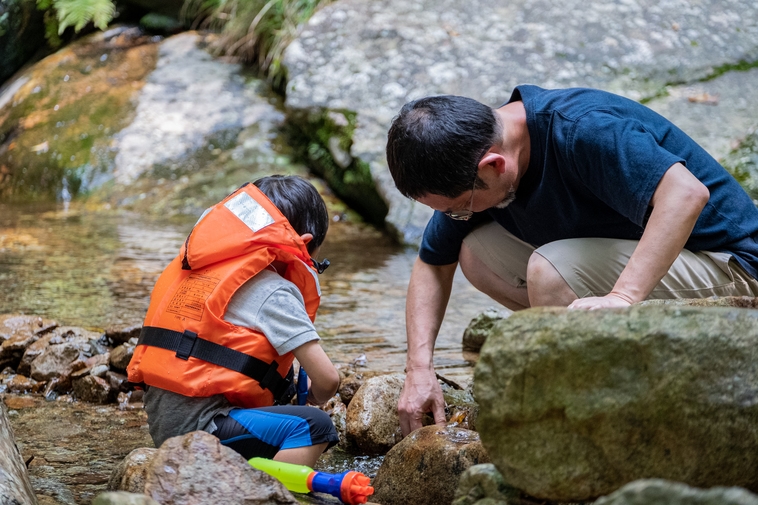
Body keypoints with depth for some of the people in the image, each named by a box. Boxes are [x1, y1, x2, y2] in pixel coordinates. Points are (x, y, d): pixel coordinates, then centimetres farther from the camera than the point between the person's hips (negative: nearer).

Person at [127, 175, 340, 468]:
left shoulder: (194, 269, 15)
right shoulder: (272, 291, -7)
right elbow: (327, 379, -10)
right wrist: (314, 397, 13)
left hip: (162, 423, 9)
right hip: (199, 426, -9)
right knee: (314, 427, -14)